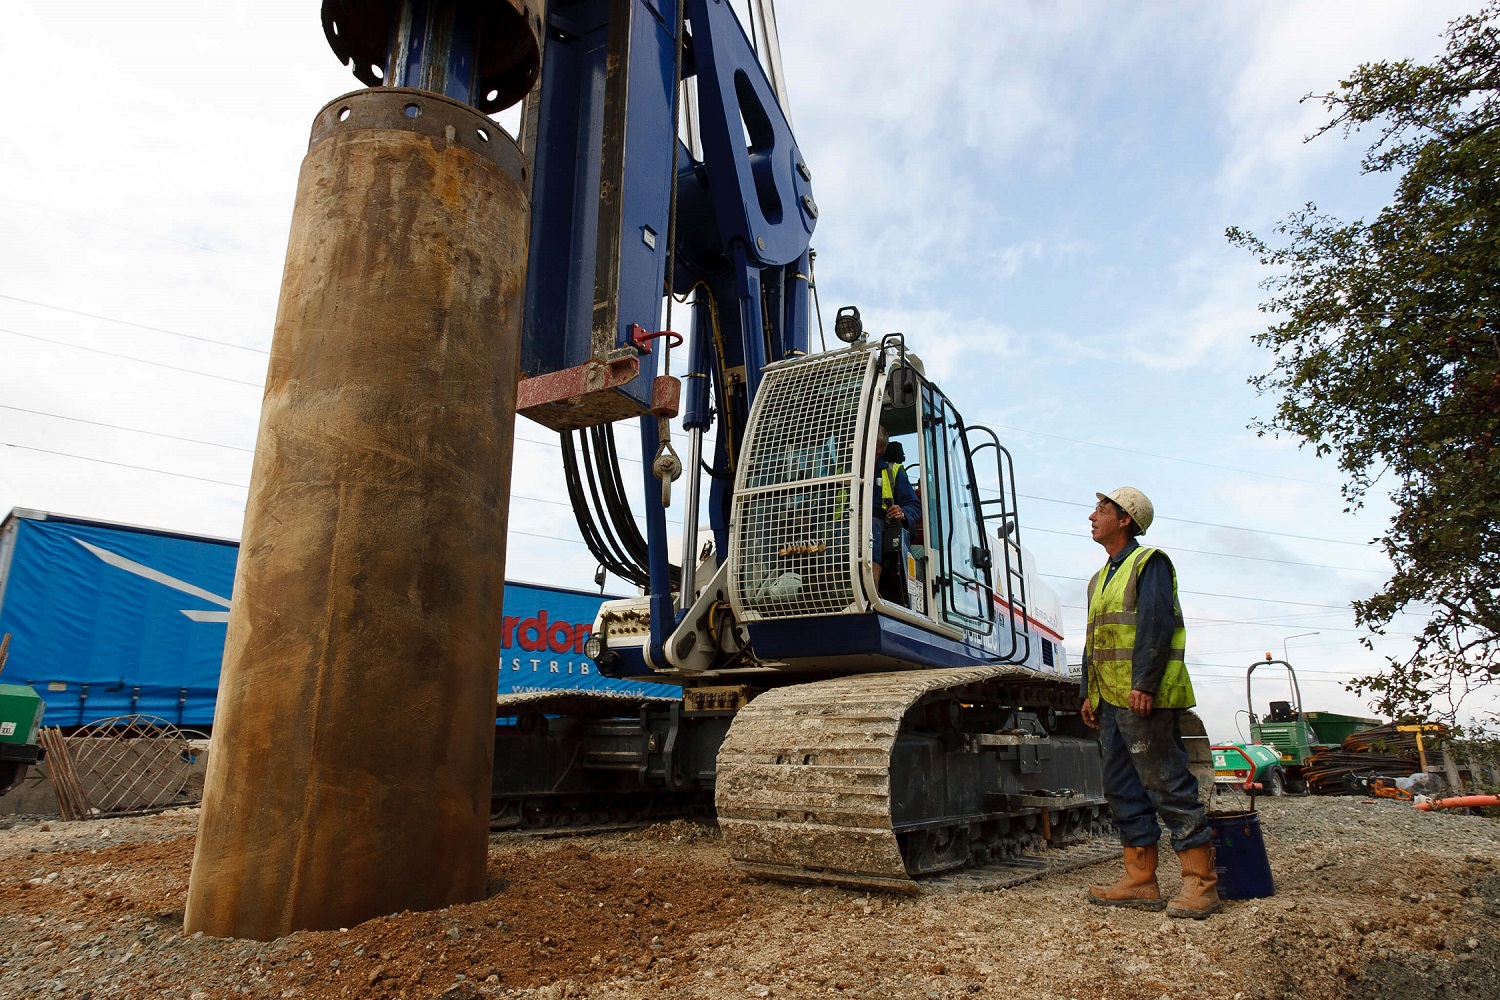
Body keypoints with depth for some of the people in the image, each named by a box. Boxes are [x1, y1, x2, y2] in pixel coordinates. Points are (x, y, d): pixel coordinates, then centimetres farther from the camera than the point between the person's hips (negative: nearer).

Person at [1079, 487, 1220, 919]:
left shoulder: (1148, 563, -4)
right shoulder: (1102, 577, 22)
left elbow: (1156, 624, -16)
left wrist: (1144, 683, -24)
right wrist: (1089, 691, 17)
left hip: (1143, 698, -9)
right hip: (1110, 700, 9)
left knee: (1168, 786, -5)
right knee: (1122, 789, 10)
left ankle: (1200, 882, 4)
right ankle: (1140, 881, 17)